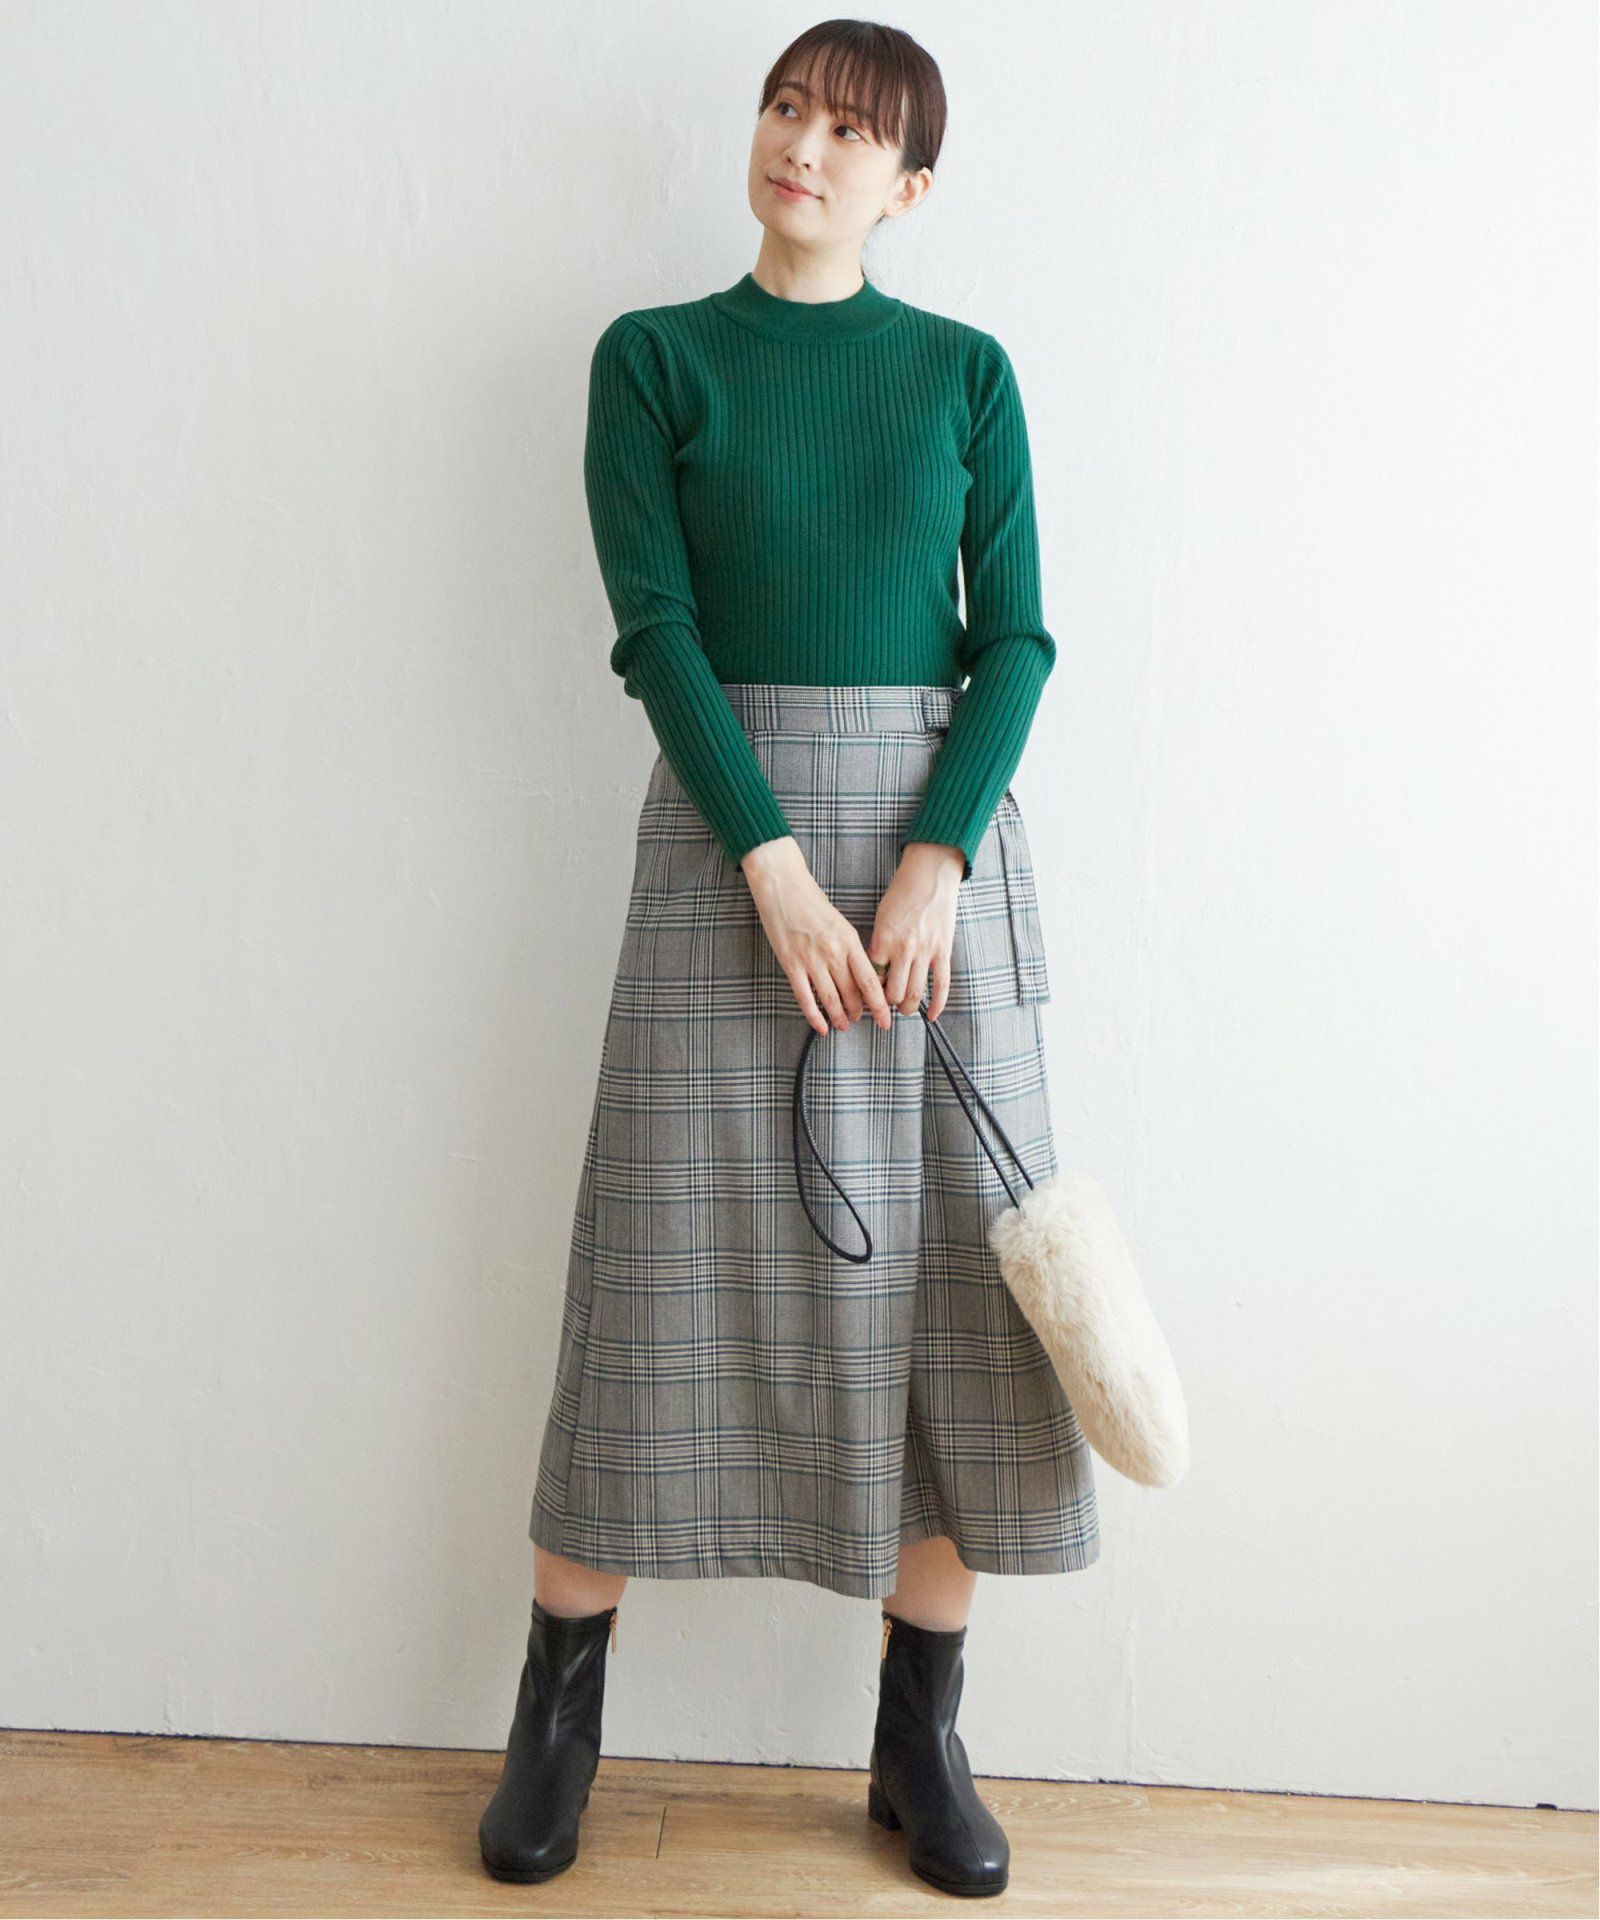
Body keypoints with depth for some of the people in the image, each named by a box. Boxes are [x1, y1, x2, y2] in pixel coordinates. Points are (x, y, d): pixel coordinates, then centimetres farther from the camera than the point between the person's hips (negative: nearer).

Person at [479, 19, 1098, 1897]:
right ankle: (557, 1714, 20)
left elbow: (1016, 637, 2)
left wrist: (934, 860, -13)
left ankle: (919, 1740, 18)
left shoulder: (966, 370, 9)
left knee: (949, 1267, 2)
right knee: (673, 1263, 1)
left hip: (937, 827, 2)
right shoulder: (654, 356, 5)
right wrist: (779, 872, -16)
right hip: (726, 830, -2)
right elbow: (655, 628, -5)